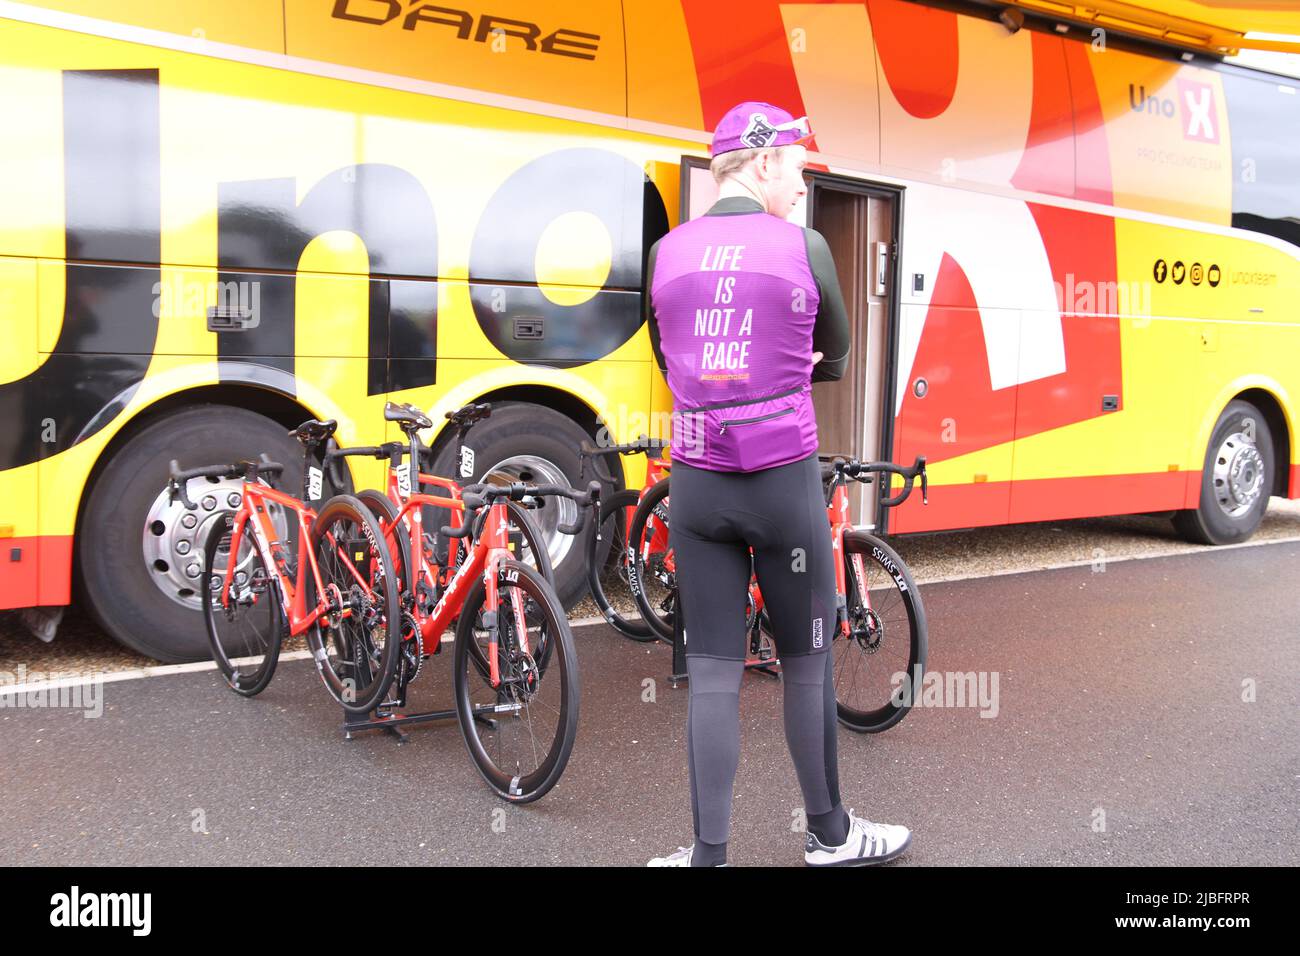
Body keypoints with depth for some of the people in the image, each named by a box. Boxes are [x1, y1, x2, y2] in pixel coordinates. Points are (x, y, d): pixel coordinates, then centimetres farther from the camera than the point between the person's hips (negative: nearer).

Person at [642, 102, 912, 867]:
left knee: (713, 674, 9)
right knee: (808, 663, 12)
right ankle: (830, 835, 28)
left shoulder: (666, 253, 3)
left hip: (697, 486, 3)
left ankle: (709, 853, 15)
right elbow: (835, 364, 7)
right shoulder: (804, 248, -6)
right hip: (785, 484, -3)